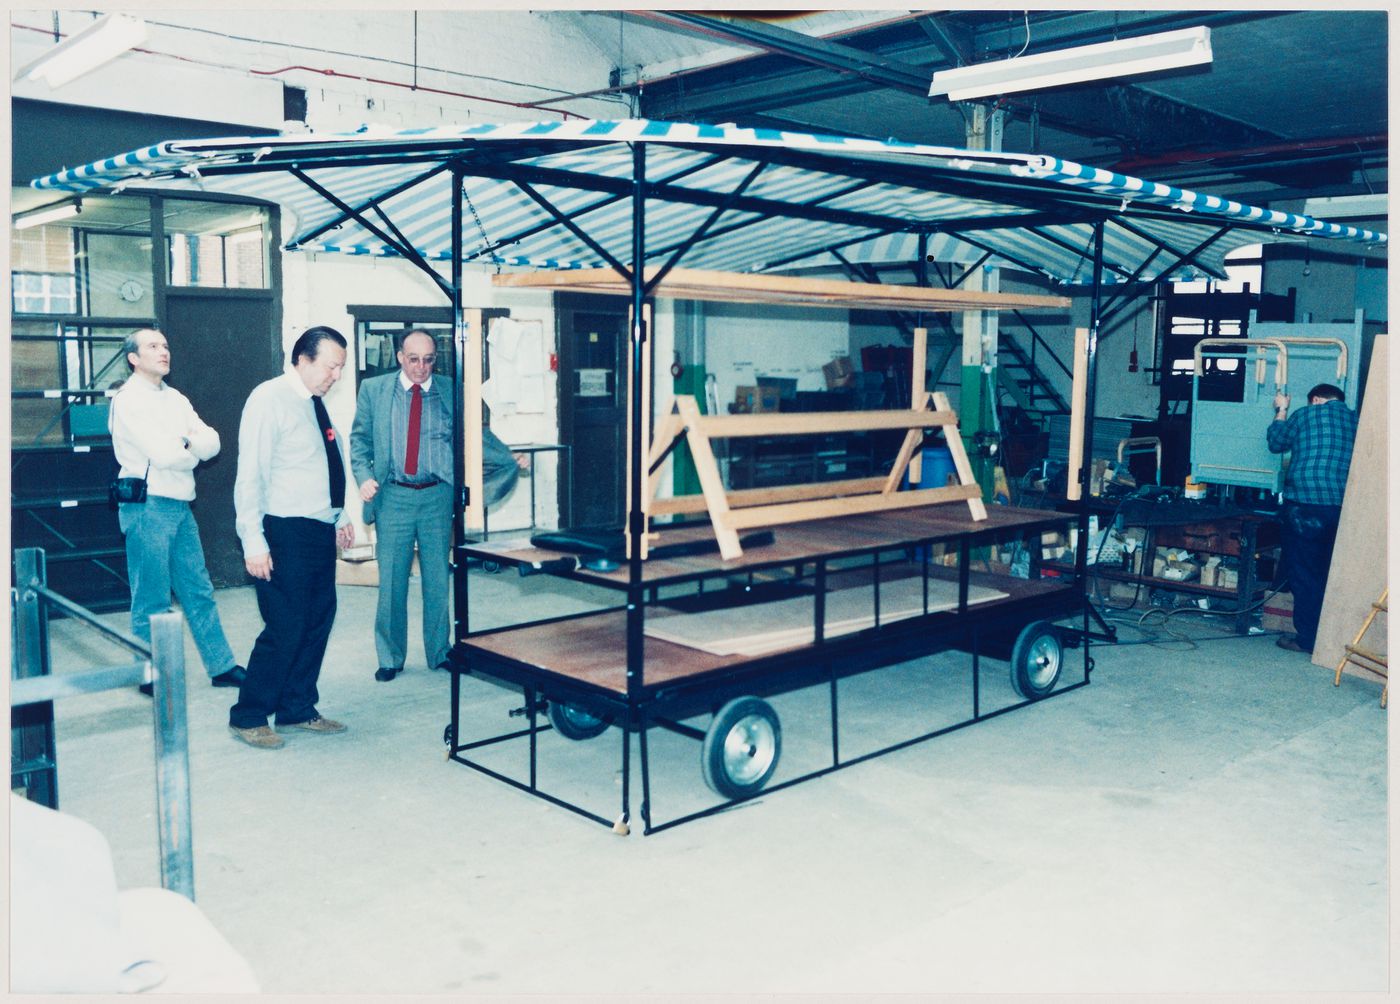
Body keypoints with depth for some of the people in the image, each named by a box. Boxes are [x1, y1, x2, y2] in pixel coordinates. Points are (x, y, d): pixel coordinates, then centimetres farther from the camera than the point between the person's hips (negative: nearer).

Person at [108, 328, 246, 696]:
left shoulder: (176, 399, 15)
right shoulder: (129, 400, -9)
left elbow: (212, 443, 5)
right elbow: (164, 454, -19)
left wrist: (188, 444, -15)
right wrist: (193, 452, 0)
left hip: (179, 504, 8)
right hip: (148, 504, -7)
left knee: (199, 591, 11)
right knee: (152, 599, 1)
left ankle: (221, 666, 18)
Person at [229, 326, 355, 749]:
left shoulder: (317, 402, 12)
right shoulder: (270, 399, -12)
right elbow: (250, 475, -15)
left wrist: (340, 515, 18)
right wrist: (254, 542, -18)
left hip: (321, 531, 8)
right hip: (286, 534, -8)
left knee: (318, 622, 11)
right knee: (285, 628, -6)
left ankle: (298, 710, 25)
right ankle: (248, 718, 11)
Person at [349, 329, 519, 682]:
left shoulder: (450, 394, 3)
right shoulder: (373, 390, 4)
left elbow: (479, 436, 9)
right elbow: (359, 439, 6)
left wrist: (508, 460, -2)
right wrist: (364, 477, -9)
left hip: (437, 497, 0)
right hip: (393, 496, 0)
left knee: (438, 579, 8)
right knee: (391, 581, 5)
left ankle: (439, 652, 23)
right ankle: (390, 659, 19)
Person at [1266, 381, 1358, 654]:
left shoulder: (1305, 415, 1)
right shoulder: (1356, 421, 10)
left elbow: (1276, 443, 16)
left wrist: (1281, 411, 31)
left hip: (1305, 506, -4)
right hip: (1344, 507, 4)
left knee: (1304, 573, 4)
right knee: (1332, 573, 14)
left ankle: (1307, 638, 6)